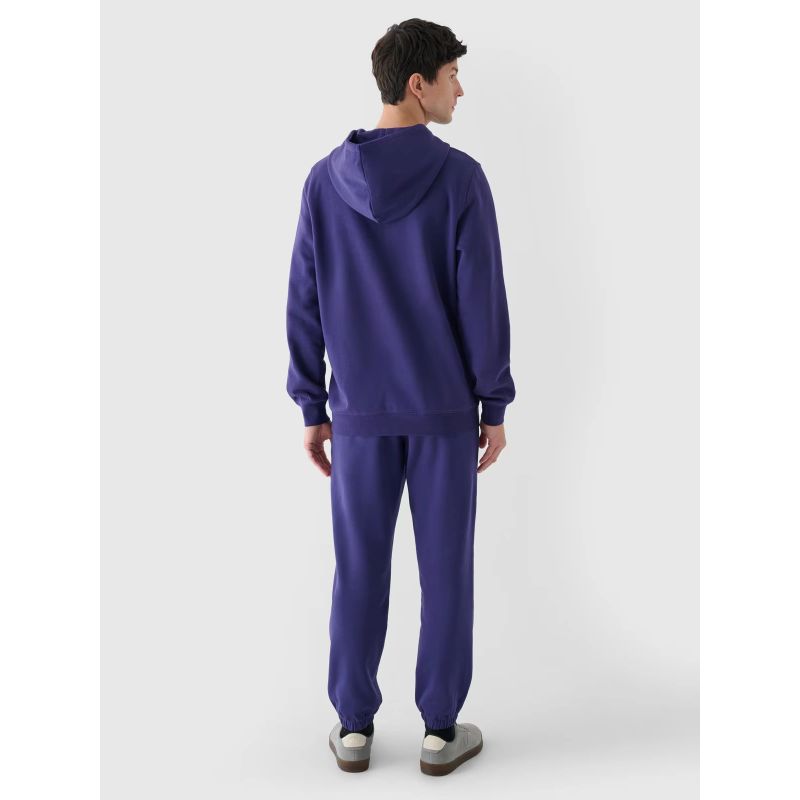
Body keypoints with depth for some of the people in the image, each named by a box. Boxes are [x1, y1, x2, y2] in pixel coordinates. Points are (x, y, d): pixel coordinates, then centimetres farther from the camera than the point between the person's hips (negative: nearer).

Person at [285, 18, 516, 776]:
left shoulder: (324, 181, -1)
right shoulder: (461, 178, -10)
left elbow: (304, 307, 0)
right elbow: (483, 304, -11)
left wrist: (311, 408, 8)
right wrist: (495, 407, -2)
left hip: (361, 411, 2)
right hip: (445, 408, -2)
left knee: (360, 569, 12)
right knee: (445, 567, 9)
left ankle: (354, 726, 20)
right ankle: (441, 729, 18)